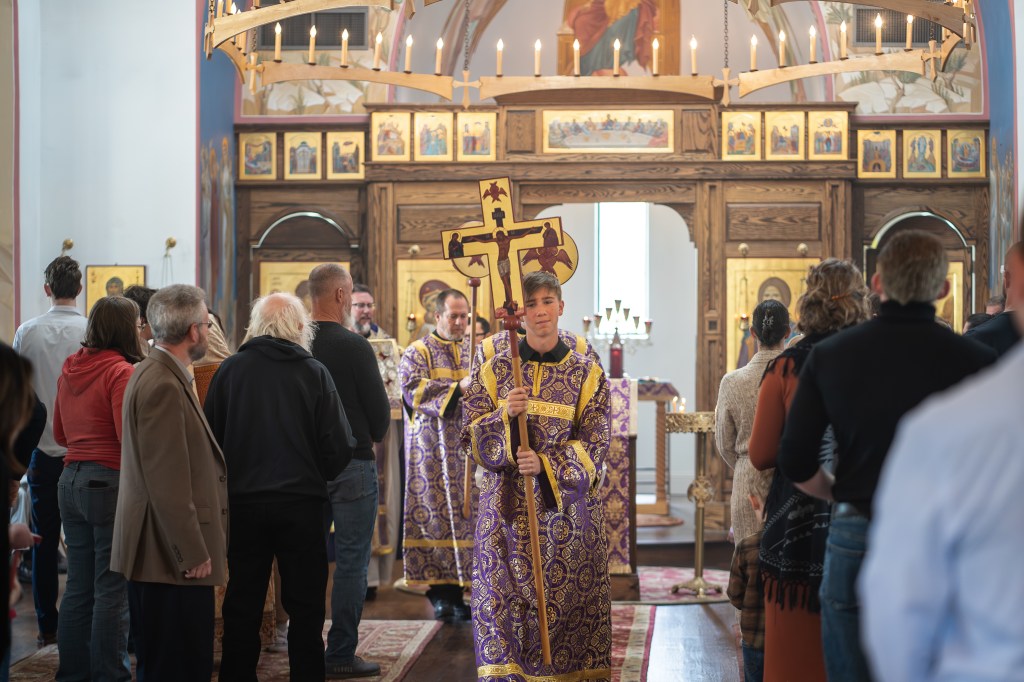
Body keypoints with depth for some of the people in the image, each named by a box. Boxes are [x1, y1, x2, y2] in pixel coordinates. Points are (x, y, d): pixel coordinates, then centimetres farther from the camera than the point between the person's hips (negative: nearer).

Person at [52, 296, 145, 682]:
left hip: (72, 481, 8)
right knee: (112, 590, 0)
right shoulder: (122, 372, -14)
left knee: (78, 587, 14)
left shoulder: (70, 370, 10)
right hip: (112, 482, -8)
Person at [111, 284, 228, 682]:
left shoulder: (157, 375, 15)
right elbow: (167, 481, -22)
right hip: (172, 558, -11)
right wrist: (194, 554, -20)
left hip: (171, 554, 11)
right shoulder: (163, 386, -19)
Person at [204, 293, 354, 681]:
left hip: (242, 502, 2)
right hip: (301, 503, -1)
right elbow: (340, 447, -8)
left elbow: (210, 437, 0)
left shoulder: (230, 369, -3)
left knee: (242, 605, 11)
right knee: (305, 607, 8)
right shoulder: (314, 373, -6)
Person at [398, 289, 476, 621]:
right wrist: (458, 388, -20)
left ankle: (458, 590, 3)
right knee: (436, 514, -4)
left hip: (470, 448, 3)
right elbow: (412, 389, -12)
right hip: (433, 450, -3)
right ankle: (440, 591, 3)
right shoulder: (418, 352, 4)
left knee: (467, 513, -2)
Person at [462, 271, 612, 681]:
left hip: (566, 506, 0)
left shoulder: (586, 373, 5)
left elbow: (594, 445, -1)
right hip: (507, 505, 1)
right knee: (505, 600, -2)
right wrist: (504, 416, -16)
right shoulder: (495, 370, 7)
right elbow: (472, 436, 2)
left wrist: (547, 464, -15)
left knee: (566, 598, -2)